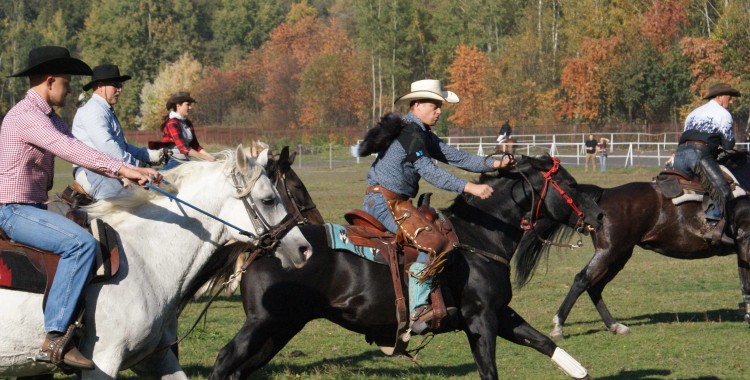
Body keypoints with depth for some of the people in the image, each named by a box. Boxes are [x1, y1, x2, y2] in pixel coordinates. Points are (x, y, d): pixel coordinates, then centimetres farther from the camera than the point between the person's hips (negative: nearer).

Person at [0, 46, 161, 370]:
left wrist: (132, 173, 1)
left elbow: (78, 151, 13)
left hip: (33, 207, 11)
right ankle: (55, 339, -33)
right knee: (81, 243, -28)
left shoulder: (49, 117, 16)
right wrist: (122, 169, -35)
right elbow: (70, 149, -30)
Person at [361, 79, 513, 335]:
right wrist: (470, 188, -29)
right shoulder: (409, 133, -15)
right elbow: (429, 171, -24)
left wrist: (494, 164, 3)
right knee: (430, 242, -22)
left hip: (398, 201, 11)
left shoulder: (423, 135, 17)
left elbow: (456, 158, 14)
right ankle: (417, 311, -27)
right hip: (384, 201, -11)